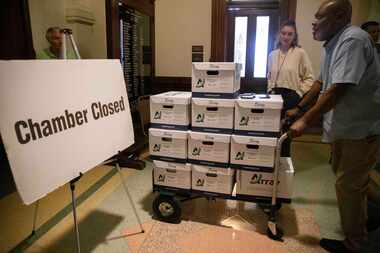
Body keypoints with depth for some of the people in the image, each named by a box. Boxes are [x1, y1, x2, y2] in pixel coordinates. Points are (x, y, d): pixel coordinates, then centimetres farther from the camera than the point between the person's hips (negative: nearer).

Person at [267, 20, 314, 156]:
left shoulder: (300, 53, -6)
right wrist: (270, 90, 7)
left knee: (286, 130, 3)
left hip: (291, 96, -4)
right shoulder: (273, 54, 8)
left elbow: (309, 78, -5)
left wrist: (298, 93, -11)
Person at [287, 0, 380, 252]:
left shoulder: (352, 40, -22)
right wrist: (298, 108, 19)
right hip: (347, 125, 10)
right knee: (343, 175, 22)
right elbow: (322, 83, 18)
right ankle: (360, 218, 44)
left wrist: (305, 121, -24)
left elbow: (337, 91, -29)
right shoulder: (334, 44, 9)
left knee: (348, 184, -1)